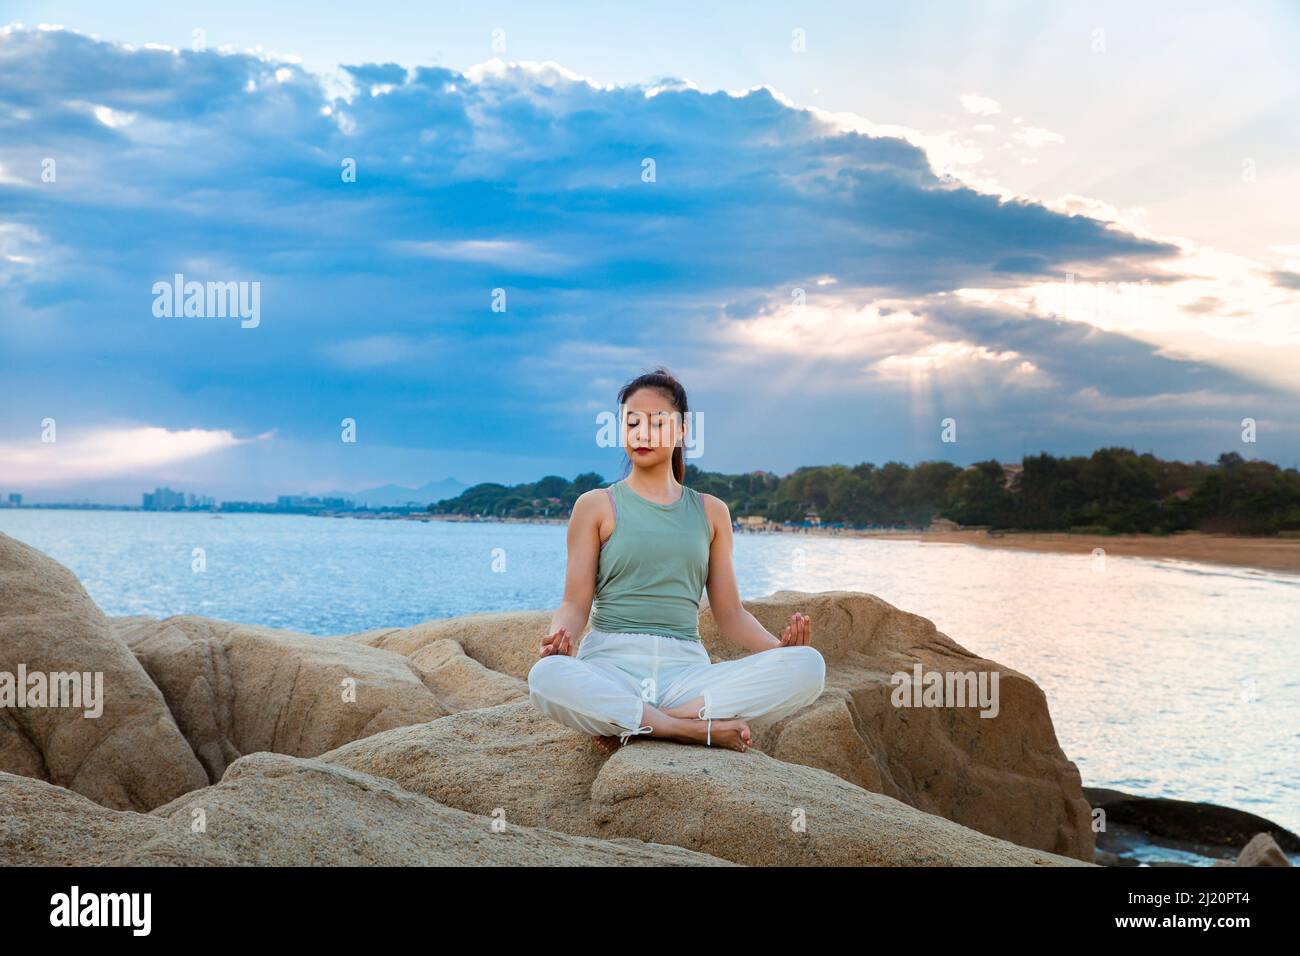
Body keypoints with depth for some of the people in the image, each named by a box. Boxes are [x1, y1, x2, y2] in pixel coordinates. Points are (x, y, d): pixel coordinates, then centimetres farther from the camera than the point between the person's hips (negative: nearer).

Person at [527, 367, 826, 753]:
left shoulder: (711, 511, 17)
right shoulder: (596, 505, 10)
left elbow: (730, 612, 16)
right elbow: (575, 603, 4)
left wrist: (778, 646, -5)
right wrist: (560, 634, -20)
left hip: (685, 666, 3)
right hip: (611, 663, -3)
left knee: (808, 666, -23)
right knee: (547, 677, -39)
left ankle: (631, 724, -22)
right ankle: (699, 728, -25)